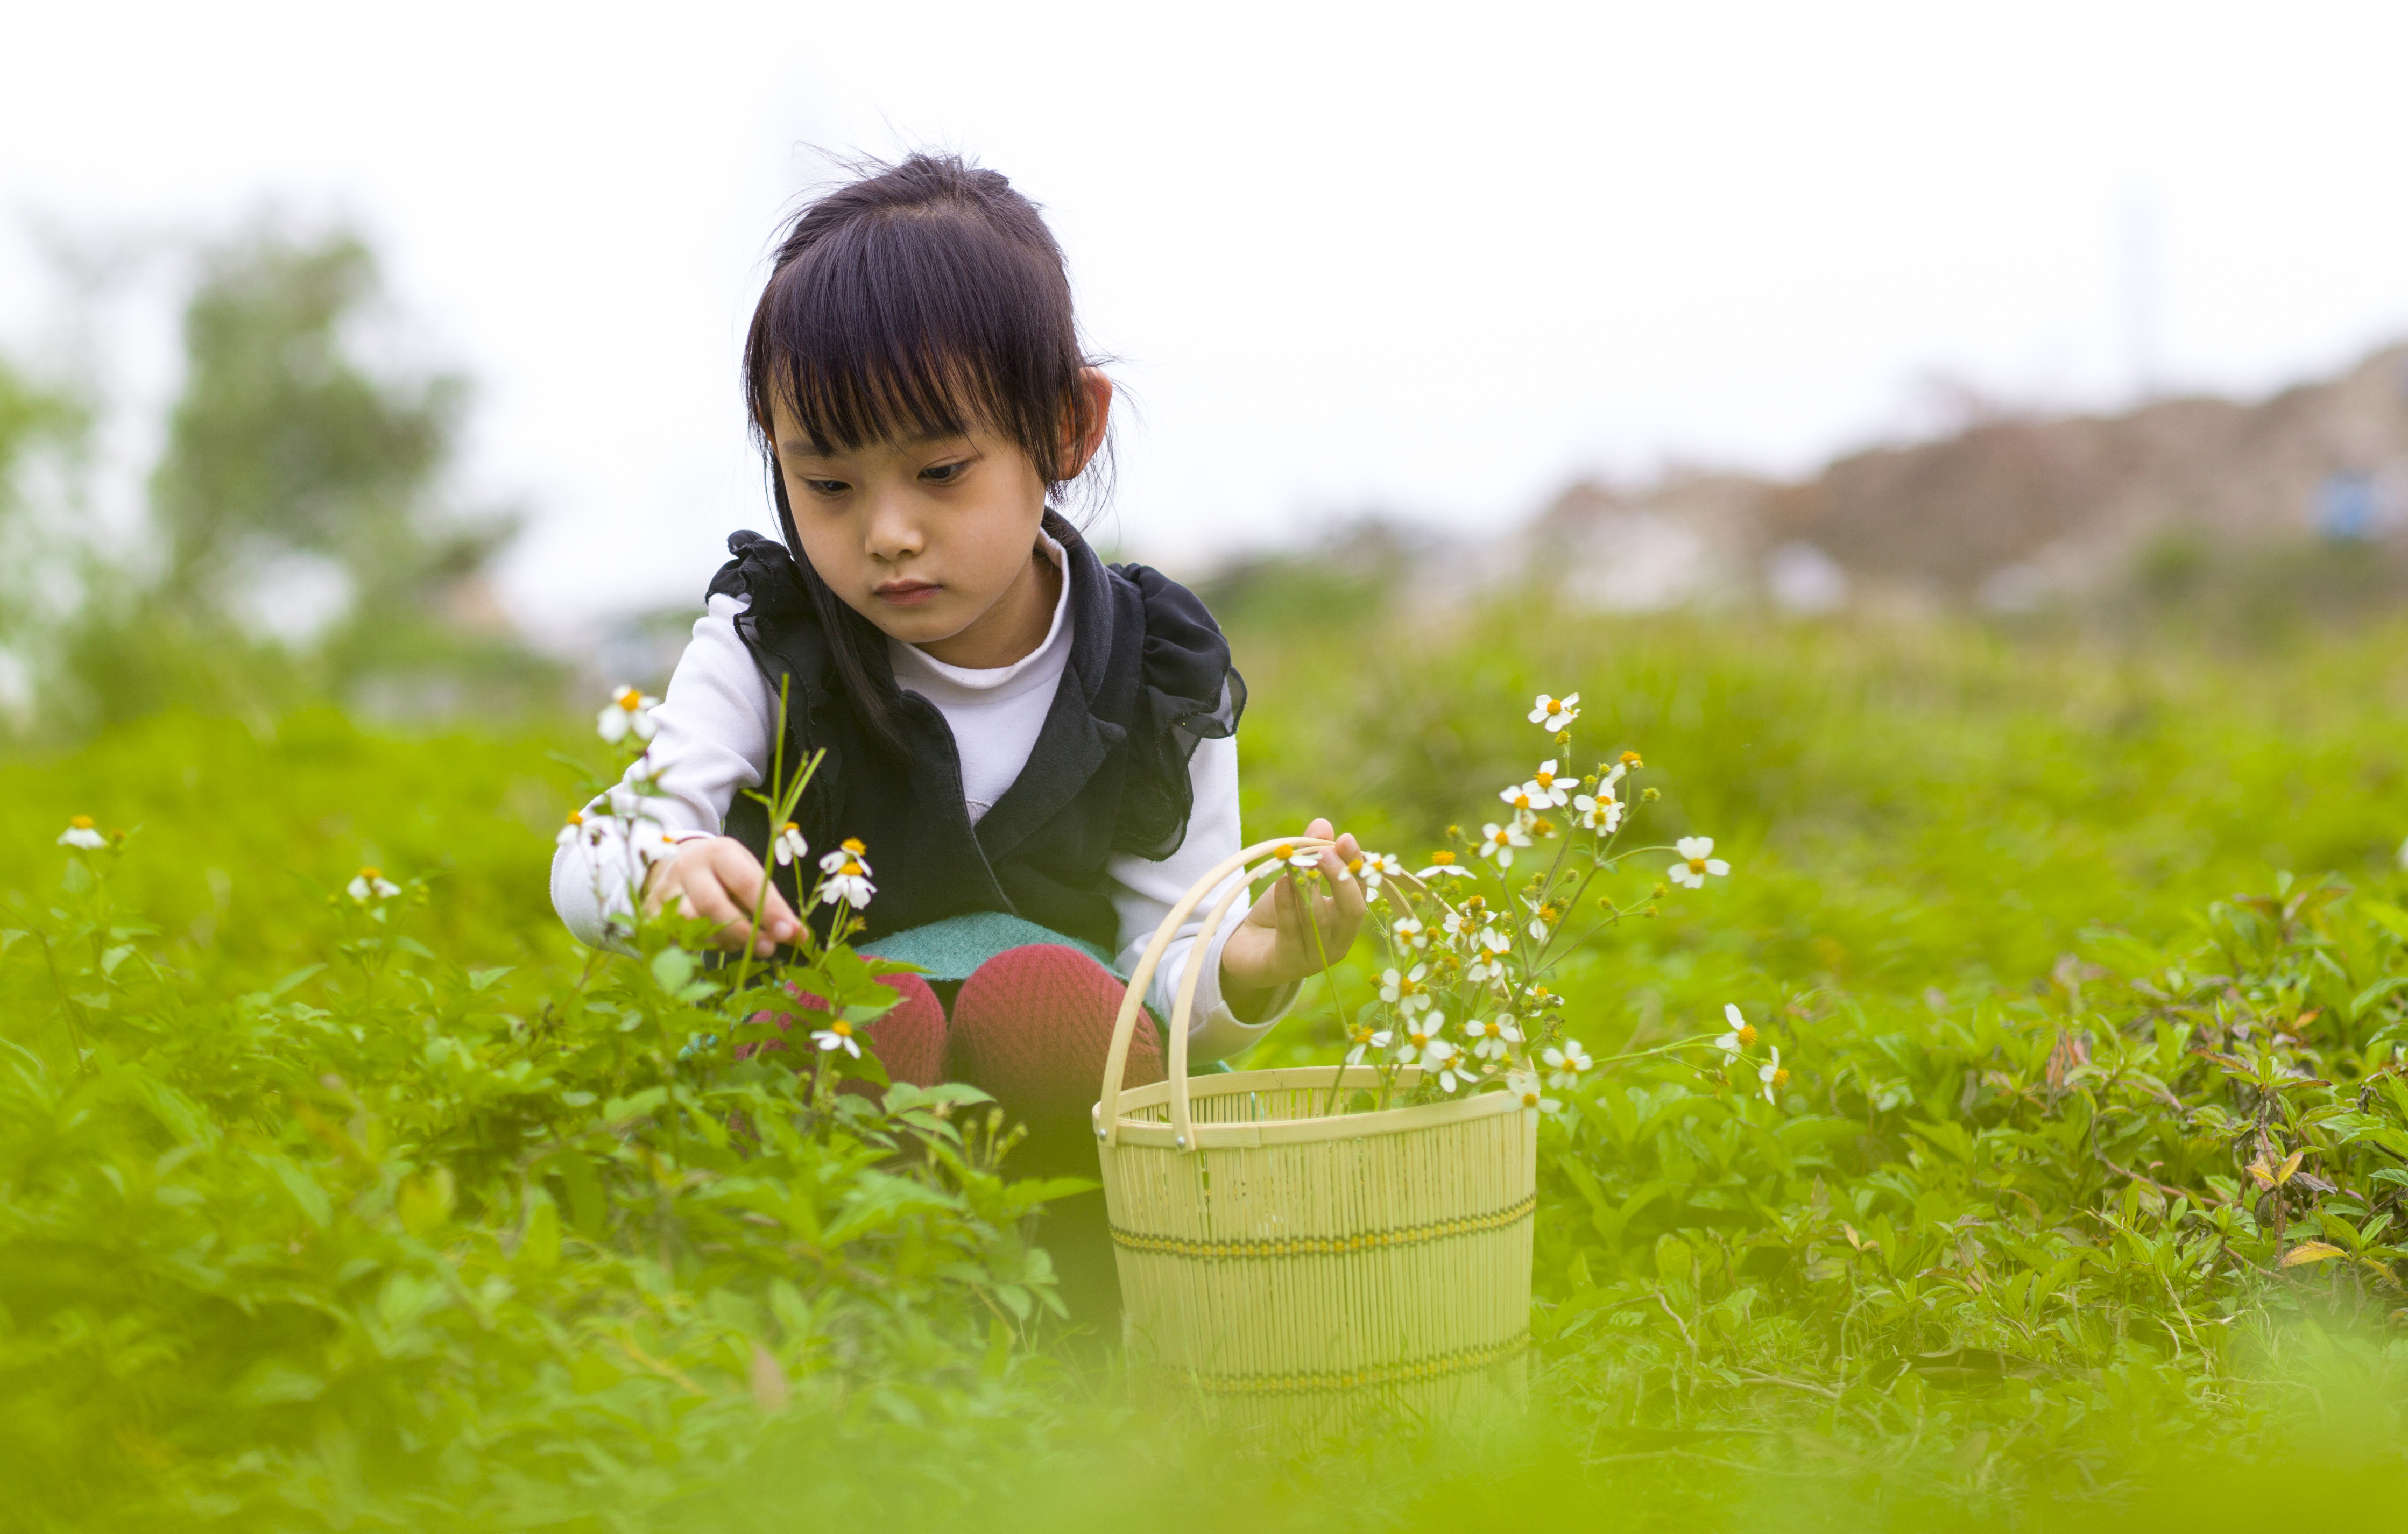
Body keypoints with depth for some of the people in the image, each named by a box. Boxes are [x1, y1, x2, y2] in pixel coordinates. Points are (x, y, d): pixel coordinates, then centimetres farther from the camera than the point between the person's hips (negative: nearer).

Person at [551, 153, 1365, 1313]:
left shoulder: (1158, 690, -1)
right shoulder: (766, 648, -2)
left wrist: (1248, 970, -25)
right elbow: (590, 859, -12)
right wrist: (664, 873, -38)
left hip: (1049, 1085, 1)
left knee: (1045, 996, -34)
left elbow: (1168, 963, 1)